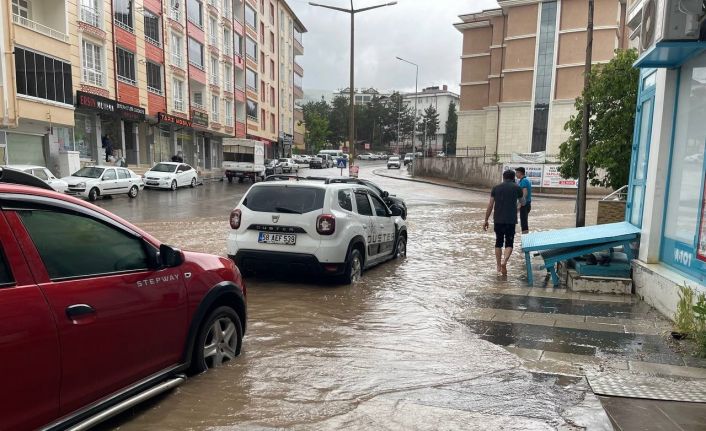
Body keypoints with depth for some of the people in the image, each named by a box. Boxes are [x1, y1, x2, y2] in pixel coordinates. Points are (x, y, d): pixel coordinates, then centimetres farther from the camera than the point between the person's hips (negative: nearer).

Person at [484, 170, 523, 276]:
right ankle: (504, 261, -20)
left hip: (498, 220, 2)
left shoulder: (496, 188, 5)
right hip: (511, 220, -2)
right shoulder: (517, 188, 2)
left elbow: (490, 205, 2)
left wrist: (486, 220, 7)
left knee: (498, 242, 14)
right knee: (509, 243, 6)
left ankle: (499, 267, 17)